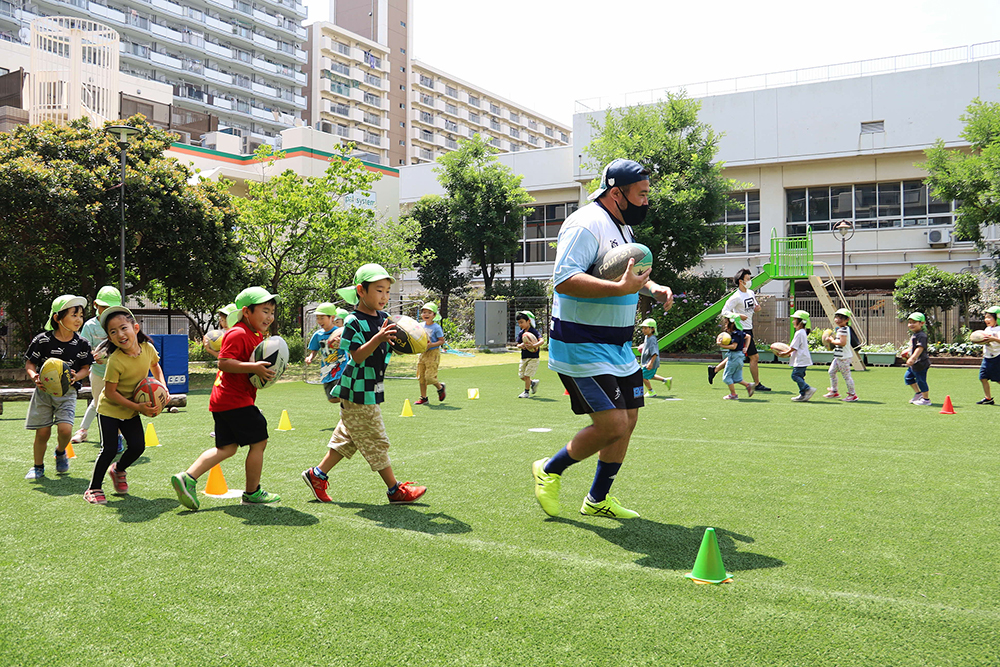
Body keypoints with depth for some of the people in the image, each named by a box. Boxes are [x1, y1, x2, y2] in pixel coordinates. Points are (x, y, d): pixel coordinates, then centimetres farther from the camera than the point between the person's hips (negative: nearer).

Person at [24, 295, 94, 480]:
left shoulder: (82, 344, -3)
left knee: (65, 429, -15)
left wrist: (76, 377, -16)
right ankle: (38, 467, 25)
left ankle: (61, 452, 20)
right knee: (42, 433, 2)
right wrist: (34, 377, -21)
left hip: (67, 391, 1)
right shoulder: (42, 340, -9)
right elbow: (30, 363, -1)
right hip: (44, 390, -1)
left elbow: (86, 368, 4)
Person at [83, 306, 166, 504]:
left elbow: (155, 366, 10)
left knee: (138, 447, 0)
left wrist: (162, 387, -5)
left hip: (131, 412, 5)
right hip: (109, 408, -5)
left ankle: (118, 470, 31)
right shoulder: (115, 361, -28)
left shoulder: (148, 348, -13)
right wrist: (138, 407, -26)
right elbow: (110, 393, -23)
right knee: (109, 449, -9)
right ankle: (94, 488, 9)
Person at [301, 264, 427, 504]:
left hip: (372, 389, 9)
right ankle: (395, 490, 10)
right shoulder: (353, 321, -15)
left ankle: (317, 475, 27)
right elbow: (357, 356, -21)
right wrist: (378, 338, -33)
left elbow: (388, 348, 15)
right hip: (358, 390, -8)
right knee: (375, 441, 2)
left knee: (348, 438, 16)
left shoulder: (383, 318, 8)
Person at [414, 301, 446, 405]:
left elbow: (442, 341, -11)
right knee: (421, 377, 8)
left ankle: (440, 387, 20)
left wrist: (431, 345, -23)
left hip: (433, 353, -7)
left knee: (430, 376, -10)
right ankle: (423, 398, 17)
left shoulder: (436, 327, -11)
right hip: (423, 353, 7)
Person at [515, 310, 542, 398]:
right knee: (521, 376, 10)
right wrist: (521, 346, -18)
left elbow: (541, 341, -25)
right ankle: (533, 382, 36)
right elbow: (518, 345, 7)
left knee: (527, 375, -8)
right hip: (524, 357, 7)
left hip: (533, 357, -7)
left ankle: (526, 392, 7)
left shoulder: (534, 331, -12)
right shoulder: (520, 333, 6)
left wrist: (534, 346, -41)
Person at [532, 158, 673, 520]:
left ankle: (598, 499, 27)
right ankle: (550, 469, 11)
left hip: (618, 347, 10)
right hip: (582, 349, -10)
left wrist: (652, 287, 12)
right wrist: (622, 288, -32)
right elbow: (565, 280, -29)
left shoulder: (622, 227, 16)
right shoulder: (586, 224, -16)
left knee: (628, 420, 11)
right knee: (613, 426, -13)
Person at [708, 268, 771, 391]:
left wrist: (757, 308, 2)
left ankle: (715, 369, 25)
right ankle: (757, 384, 2)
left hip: (749, 329, 9)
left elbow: (754, 306, 25)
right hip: (742, 330, -9)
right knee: (754, 357, -6)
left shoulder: (751, 293, 11)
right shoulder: (736, 297, -15)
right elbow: (725, 311, -15)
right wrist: (738, 316, -26)